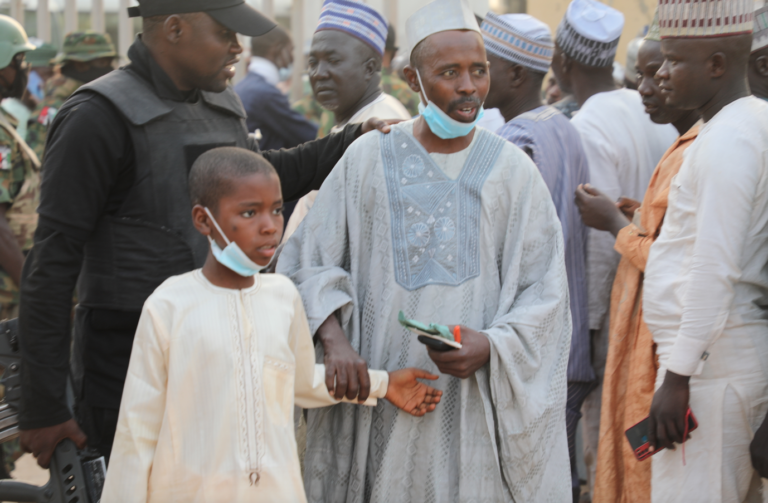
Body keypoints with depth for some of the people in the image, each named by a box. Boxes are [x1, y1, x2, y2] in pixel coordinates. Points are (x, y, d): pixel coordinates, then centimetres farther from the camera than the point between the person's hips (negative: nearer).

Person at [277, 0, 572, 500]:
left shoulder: (512, 170, 2)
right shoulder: (369, 159, 3)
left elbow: (543, 293, 2)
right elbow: (308, 262, 3)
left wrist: (491, 346, -15)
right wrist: (335, 340, -13)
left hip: (476, 403, 0)